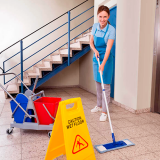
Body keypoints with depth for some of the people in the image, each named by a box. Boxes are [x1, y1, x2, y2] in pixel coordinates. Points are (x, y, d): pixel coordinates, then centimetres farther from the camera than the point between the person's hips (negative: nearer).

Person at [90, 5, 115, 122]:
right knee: (98, 83, 16)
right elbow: (91, 42, 7)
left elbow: (108, 48, -24)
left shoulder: (111, 30, -18)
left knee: (105, 85, -3)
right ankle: (99, 106, 33)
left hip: (106, 59, -6)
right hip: (96, 57, 6)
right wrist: (95, 50, -14)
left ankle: (104, 112, 6)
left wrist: (103, 64, -33)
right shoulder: (95, 26, -1)